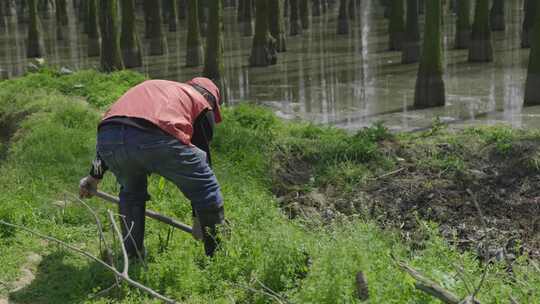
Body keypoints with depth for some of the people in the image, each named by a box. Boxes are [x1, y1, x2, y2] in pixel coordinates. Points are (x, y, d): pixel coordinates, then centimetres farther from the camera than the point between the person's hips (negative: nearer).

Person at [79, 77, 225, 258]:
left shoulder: (150, 87, 42)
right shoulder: (201, 103, 27)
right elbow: (203, 160, 27)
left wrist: (95, 176, 52)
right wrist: (198, 217, 34)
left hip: (107, 137, 5)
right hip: (157, 139, -5)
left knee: (130, 191, 34)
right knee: (207, 186, 17)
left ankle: (132, 256, 34)